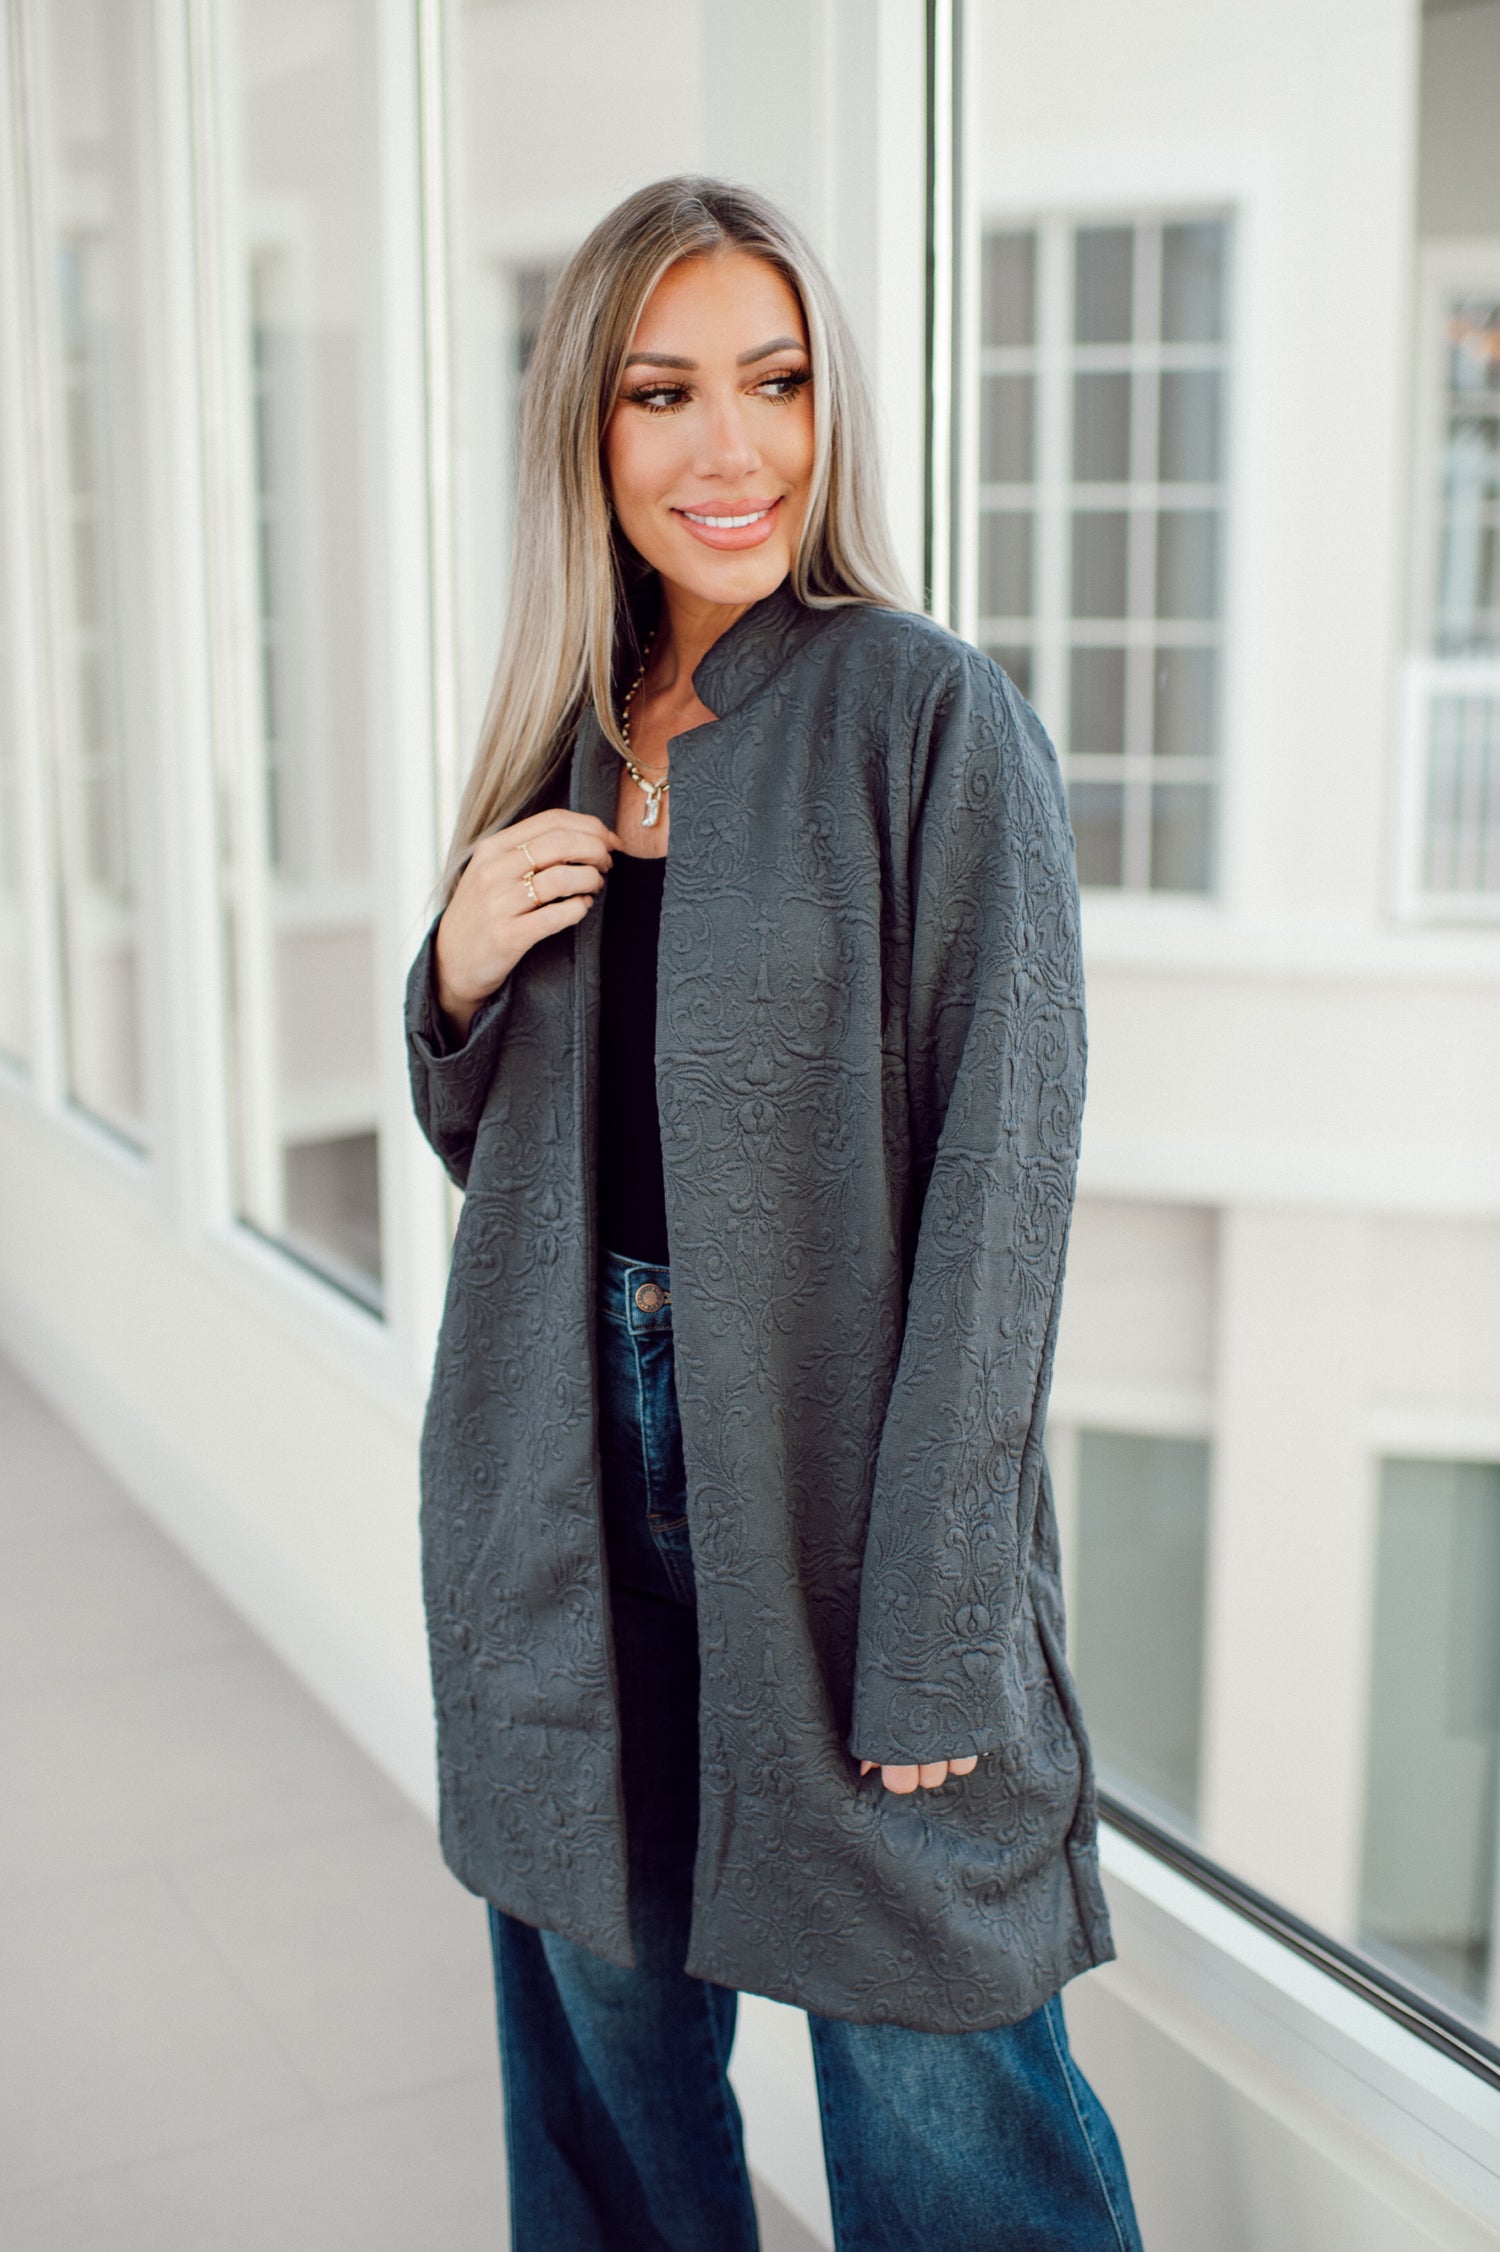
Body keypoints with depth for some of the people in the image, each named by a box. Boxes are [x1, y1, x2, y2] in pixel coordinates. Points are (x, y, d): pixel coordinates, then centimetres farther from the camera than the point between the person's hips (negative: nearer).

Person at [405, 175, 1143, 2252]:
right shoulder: (568, 737, 8)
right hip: (579, 1490, 6)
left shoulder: (927, 715, -10)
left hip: (841, 1489, -5)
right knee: (601, 2033, 18)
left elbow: (1001, 1185, -14)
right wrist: (460, 974, -7)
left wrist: (936, 1649, -17)